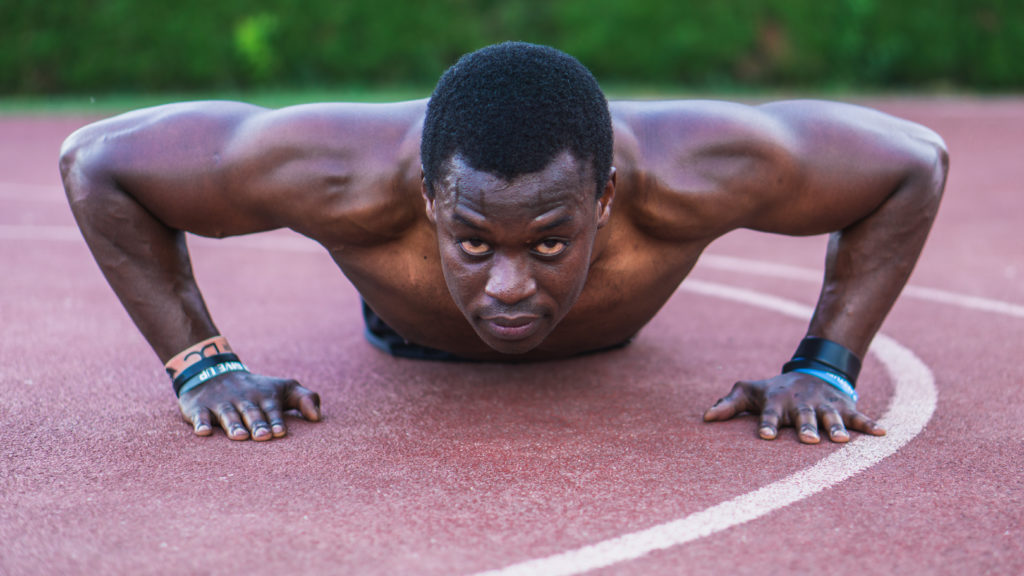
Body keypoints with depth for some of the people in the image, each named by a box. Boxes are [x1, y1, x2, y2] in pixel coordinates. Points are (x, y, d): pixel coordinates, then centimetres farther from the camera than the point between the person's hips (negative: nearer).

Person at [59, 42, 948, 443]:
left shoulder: (691, 174, -49)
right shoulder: (348, 178, -50)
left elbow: (915, 160, -32)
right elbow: (94, 158, -35)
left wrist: (826, 369, -38)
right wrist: (201, 366, -39)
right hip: (415, 335, 0)